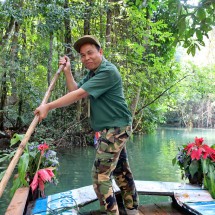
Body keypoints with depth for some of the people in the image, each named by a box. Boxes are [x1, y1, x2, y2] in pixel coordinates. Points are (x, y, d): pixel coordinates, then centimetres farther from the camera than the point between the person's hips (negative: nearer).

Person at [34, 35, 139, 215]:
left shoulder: (108, 71, -19)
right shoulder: (93, 72, 14)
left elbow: (79, 94, -24)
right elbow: (75, 91, 10)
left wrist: (49, 106, -22)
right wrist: (67, 71, -1)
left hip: (116, 128, -10)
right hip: (114, 128, 10)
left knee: (101, 174, -11)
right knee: (122, 171, 17)